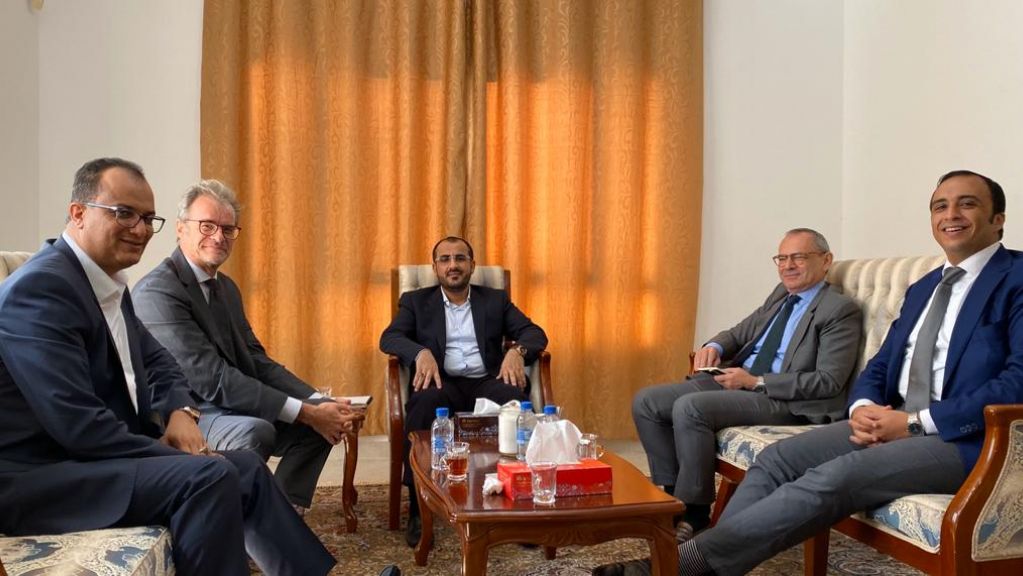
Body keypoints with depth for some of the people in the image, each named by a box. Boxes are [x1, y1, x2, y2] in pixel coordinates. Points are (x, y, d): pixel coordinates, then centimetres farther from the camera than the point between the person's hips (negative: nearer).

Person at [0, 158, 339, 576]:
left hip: (97, 456, 10)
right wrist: (179, 458, -18)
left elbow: (156, 361, 20)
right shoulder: (40, 287, -21)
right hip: (41, 479, -10)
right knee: (210, 476, -25)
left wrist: (179, 410, -2)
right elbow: (78, 425, -27)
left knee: (245, 467, 8)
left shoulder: (109, 282, 7)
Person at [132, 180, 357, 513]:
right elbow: (212, 379, -25)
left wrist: (319, 403, -7)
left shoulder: (226, 287, 13)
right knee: (254, 431, -36)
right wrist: (305, 412, -25)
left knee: (319, 417, 4)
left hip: (226, 408, 10)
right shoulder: (157, 292, -18)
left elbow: (256, 361, 10)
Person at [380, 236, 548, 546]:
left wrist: (517, 350, -16)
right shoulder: (416, 301, 16)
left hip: (486, 382, 1)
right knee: (425, 401, -36)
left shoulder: (496, 299, 19)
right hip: (442, 383, -1)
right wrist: (421, 353, -22)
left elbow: (535, 333, 8)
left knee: (516, 401, -33)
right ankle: (419, 509, -28)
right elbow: (389, 337, 0)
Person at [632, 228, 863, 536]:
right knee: (646, 402, -5)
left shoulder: (841, 310, -5)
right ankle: (675, 495, 2)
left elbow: (829, 382, -14)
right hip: (735, 380, 9)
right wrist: (714, 347, 1)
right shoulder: (780, 294, 19)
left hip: (784, 400, -8)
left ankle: (694, 514, -14)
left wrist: (756, 382, -17)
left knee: (690, 407, -30)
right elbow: (740, 332, 26)